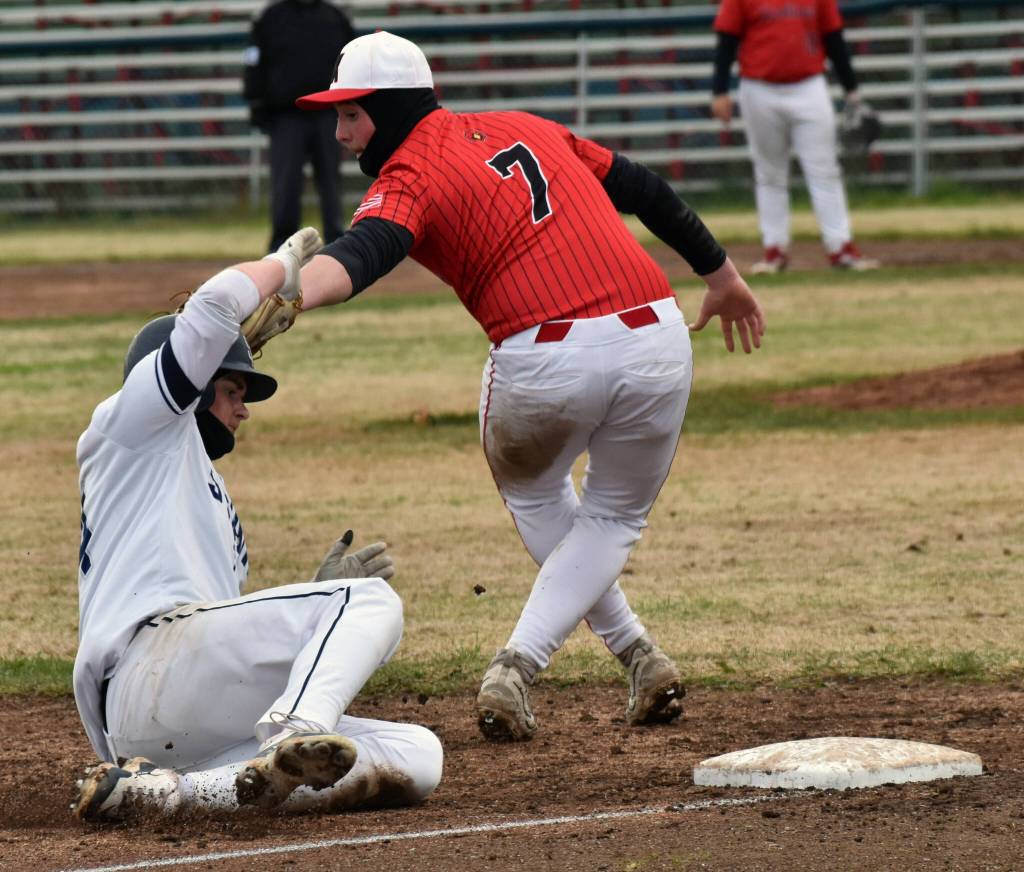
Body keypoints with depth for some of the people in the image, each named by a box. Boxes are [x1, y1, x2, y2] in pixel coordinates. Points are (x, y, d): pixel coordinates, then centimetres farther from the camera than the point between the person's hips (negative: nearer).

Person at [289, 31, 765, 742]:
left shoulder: (409, 178, 2)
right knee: (614, 516, 24)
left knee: (532, 492, 29)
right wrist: (720, 271, 39)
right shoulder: (526, 129, 22)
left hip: (543, 361, -4)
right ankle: (518, 666, 4)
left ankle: (634, 652, 27)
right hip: (656, 336, 4)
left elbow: (361, 254, -20)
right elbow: (643, 188, 29)